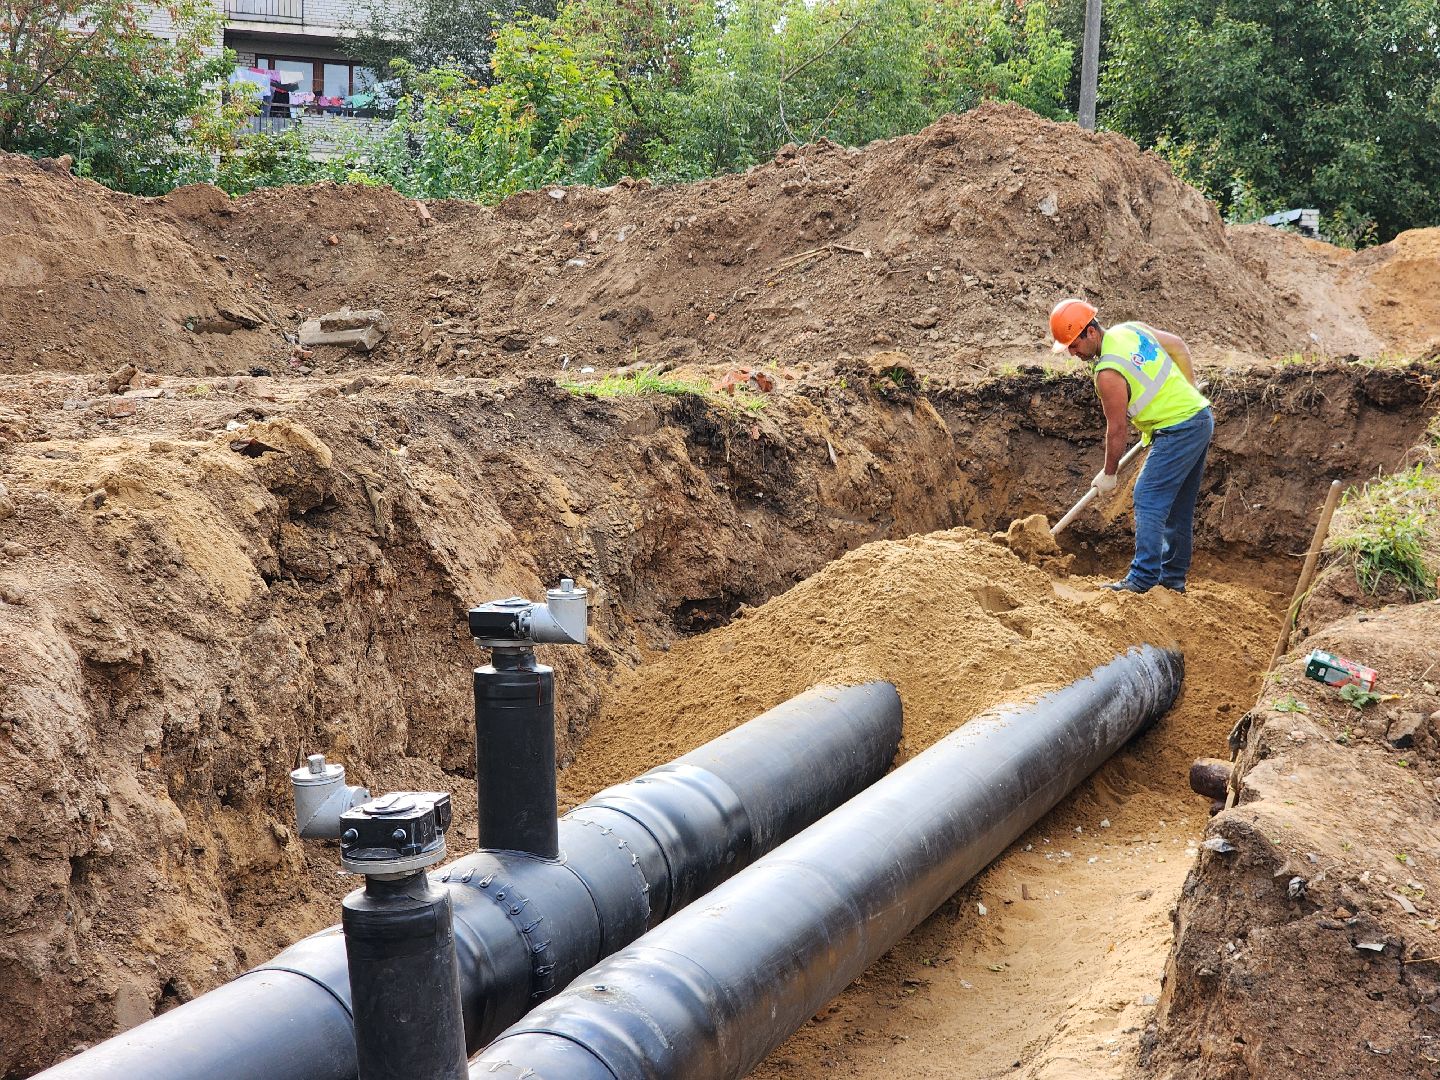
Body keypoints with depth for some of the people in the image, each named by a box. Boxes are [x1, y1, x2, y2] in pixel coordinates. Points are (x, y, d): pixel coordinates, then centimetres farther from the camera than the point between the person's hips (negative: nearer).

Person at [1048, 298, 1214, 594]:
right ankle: (1173, 577, 20)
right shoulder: (1131, 329, 5)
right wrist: (1190, 392, 23)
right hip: (1201, 416, 10)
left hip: (1177, 430, -10)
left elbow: (1117, 430, -12)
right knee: (1178, 506, 14)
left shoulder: (1108, 373, -20)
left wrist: (1108, 474, 1)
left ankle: (1143, 578, -14)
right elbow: (1178, 347, 16)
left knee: (1149, 500, -10)